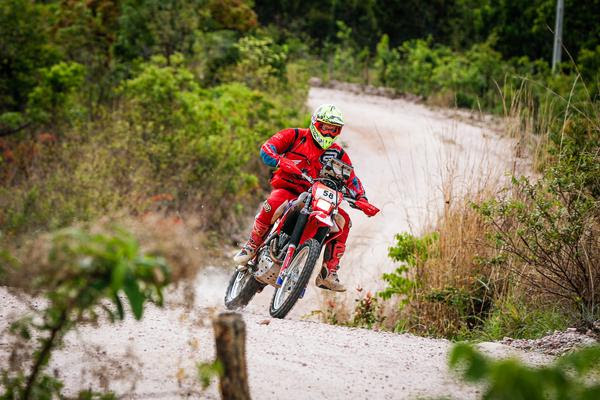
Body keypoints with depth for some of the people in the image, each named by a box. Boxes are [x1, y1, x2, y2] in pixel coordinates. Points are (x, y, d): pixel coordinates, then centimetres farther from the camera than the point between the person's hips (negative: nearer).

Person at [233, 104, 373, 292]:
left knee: (344, 219, -17)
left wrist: (361, 198, -10)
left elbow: (351, 179, 10)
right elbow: (267, 149, -9)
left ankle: (328, 273, -14)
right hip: (287, 188, -4)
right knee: (273, 203, -38)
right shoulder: (295, 136, 1)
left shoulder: (338, 153, 10)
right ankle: (251, 246, -16)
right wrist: (282, 161, -30)